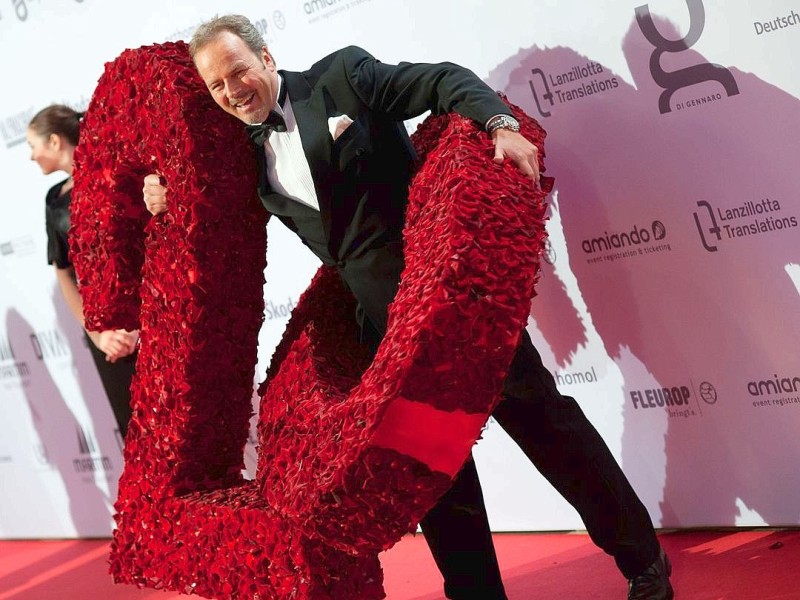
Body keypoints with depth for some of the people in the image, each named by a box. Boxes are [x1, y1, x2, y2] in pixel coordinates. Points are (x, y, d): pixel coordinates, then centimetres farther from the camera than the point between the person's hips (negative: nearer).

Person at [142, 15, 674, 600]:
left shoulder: (341, 76, -1)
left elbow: (445, 82, -6)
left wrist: (501, 125, -24)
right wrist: (168, 198, 8)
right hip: (381, 316, 5)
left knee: (536, 411, 0)